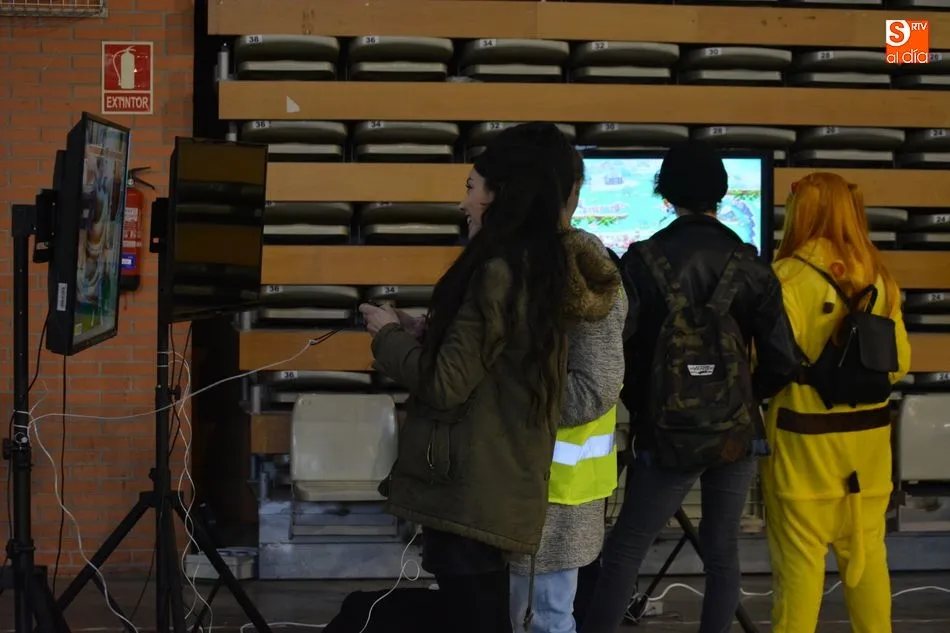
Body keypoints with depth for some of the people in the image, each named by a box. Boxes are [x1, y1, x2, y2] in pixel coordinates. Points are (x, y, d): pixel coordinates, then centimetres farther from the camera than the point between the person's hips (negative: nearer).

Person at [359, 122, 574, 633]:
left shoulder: (498, 271, -19)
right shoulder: (539, 266, 10)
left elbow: (446, 383, -18)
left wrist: (389, 335, -2)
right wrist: (422, 332, 14)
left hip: (470, 493, -9)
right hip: (499, 485, 9)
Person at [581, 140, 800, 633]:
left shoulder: (644, 260, -9)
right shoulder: (749, 264, -2)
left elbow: (621, 349, -13)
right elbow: (782, 363, -4)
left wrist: (639, 405, 6)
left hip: (668, 433, -2)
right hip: (735, 433, 2)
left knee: (624, 550, 6)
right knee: (722, 551, 12)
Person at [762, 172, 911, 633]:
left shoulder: (790, 276, -13)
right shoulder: (878, 276, 4)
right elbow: (900, 362, 9)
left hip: (806, 434, -5)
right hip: (869, 432, 5)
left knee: (801, 556, 2)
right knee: (865, 550, 13)